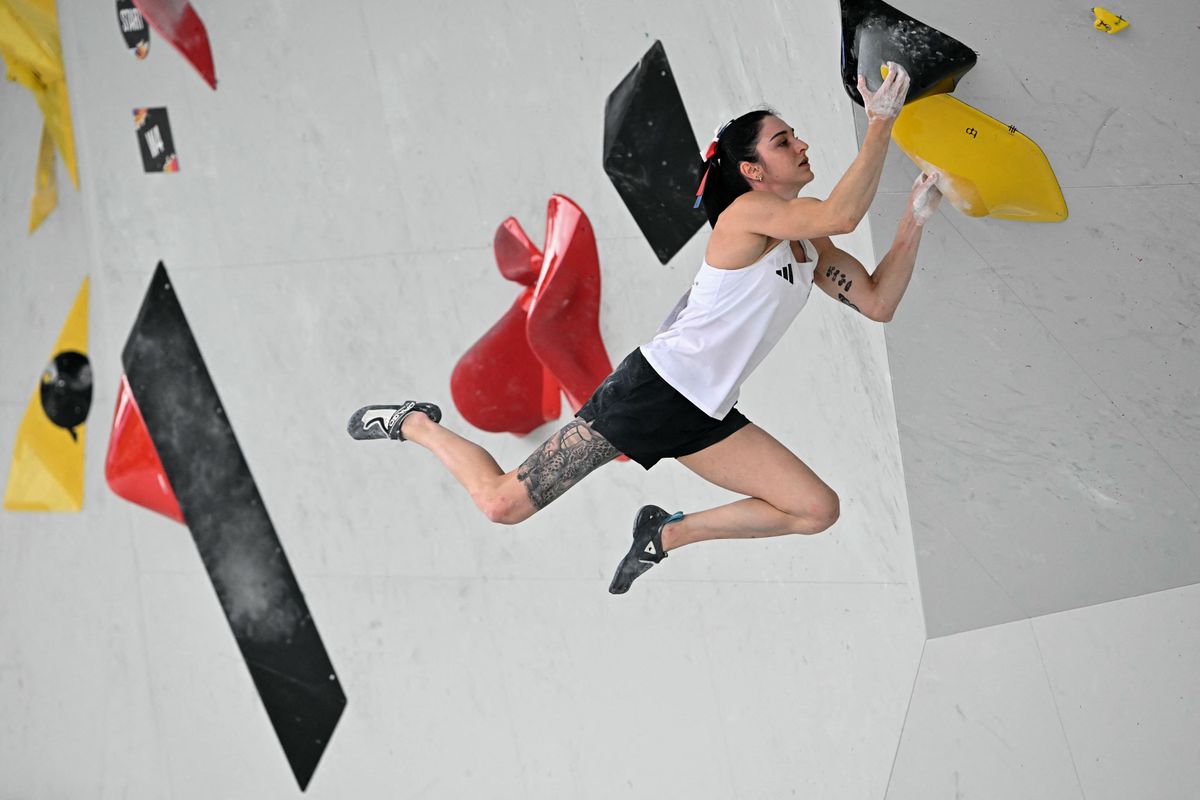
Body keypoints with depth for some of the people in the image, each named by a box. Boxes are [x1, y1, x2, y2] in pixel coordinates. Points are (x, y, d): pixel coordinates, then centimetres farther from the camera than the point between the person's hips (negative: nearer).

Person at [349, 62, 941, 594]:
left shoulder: (810, 249, 10)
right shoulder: (747, 211, -15)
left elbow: (878, 304, 6)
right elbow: (844, 214, -29)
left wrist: (915, 220, -1)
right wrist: (882, 122, -26)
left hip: (703, 418, 8)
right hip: (651, 391, -8)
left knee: (818, 510, -2)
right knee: (502, 504, -9)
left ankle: (666, 535, 12)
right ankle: (417, 425, 21)